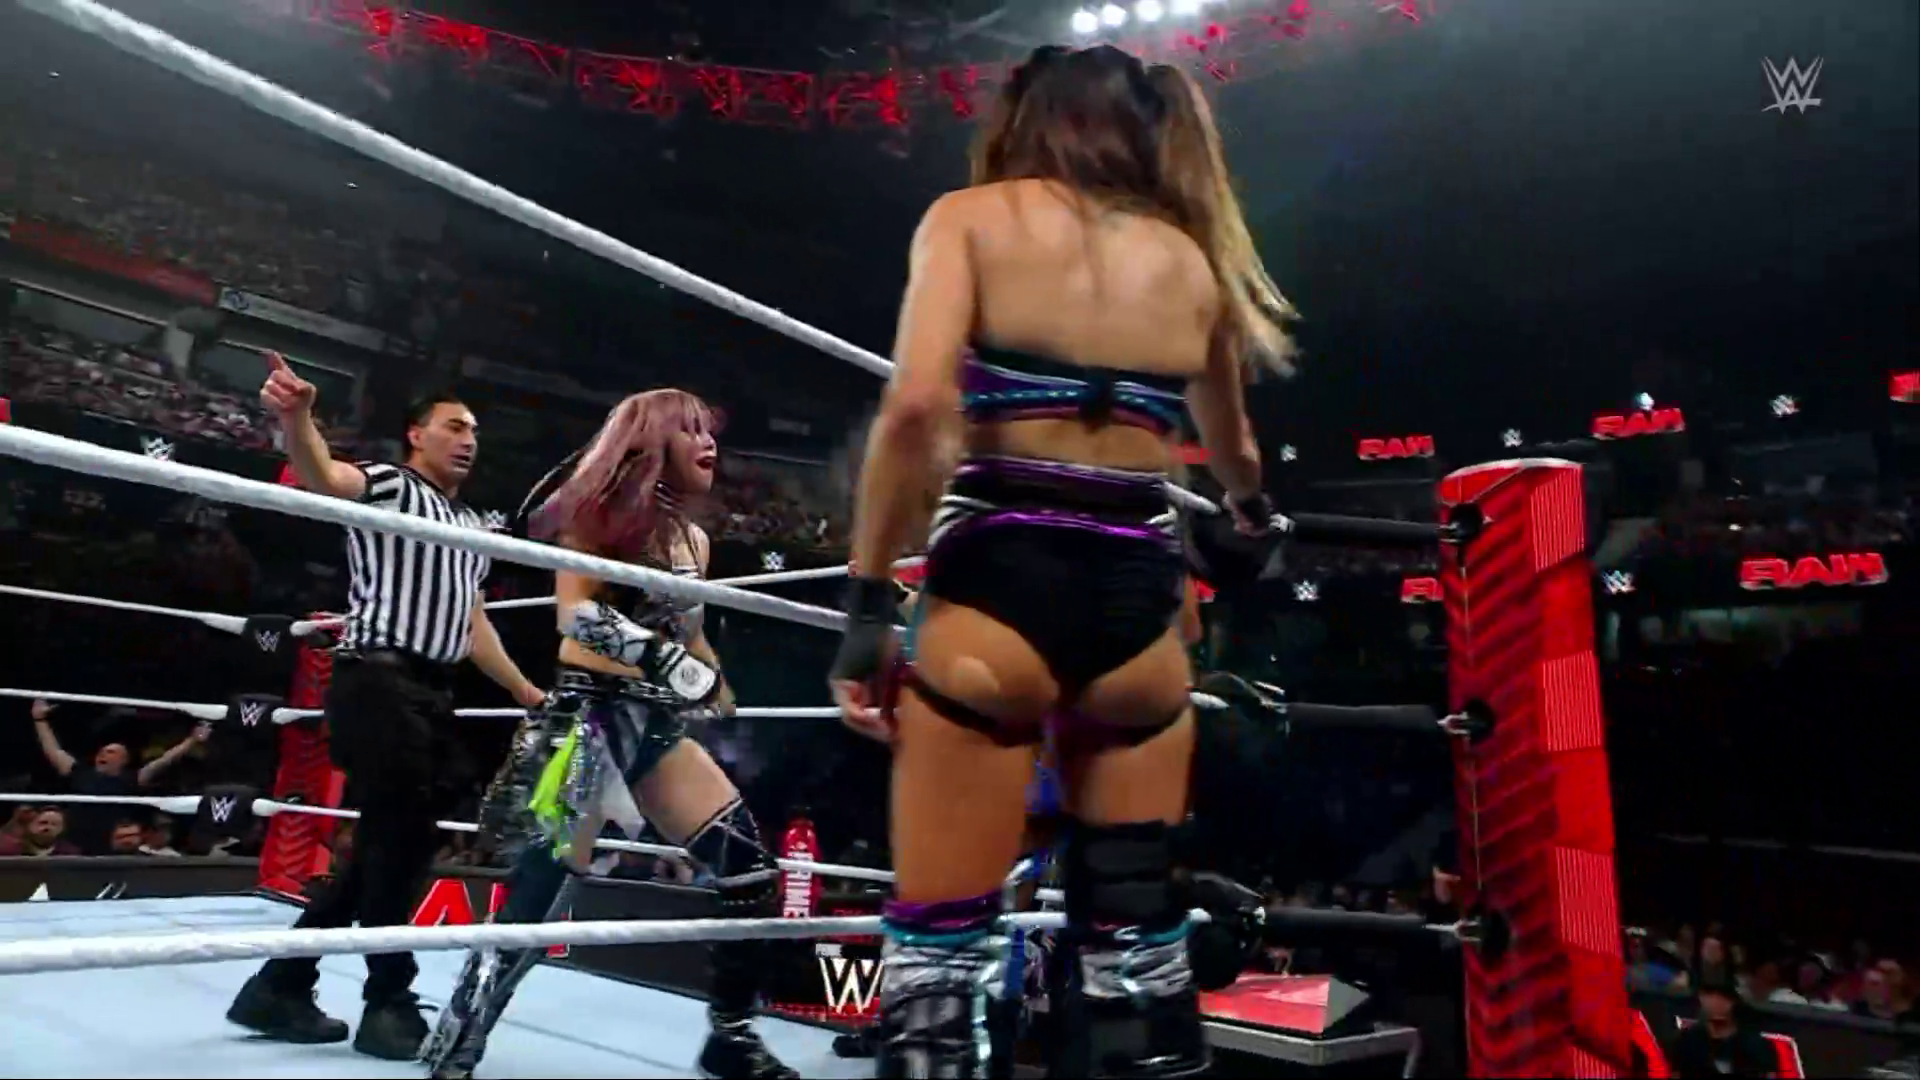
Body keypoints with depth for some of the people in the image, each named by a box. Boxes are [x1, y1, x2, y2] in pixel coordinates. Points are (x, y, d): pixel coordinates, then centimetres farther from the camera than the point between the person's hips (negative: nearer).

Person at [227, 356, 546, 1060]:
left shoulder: (476, 527, 24)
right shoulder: (388, 486, 1)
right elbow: (322, 475, -21)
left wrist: (525, 690, 26)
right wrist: (296, 420, -43)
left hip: (431, 693, 9)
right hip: (378, 682, -9)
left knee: (398, 844, 10)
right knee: (398, 839, -5)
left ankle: (281, 986, 22)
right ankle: (390, 1003, 9)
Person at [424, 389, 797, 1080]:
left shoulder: (692, 539, 17)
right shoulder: (603, 506, -2)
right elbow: (575, 613, -14)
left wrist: (729, 713, 19)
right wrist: (659, 657, -27)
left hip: (657, 724, 7)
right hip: (590, 712, -7)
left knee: (753, 870, 1)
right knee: (544, 887, -14)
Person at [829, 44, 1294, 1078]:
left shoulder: (972, 216, 5)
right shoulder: (1194, 260, 17)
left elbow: (916, 405, -12)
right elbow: (1233, 451, 32)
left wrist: (867, 601, -7)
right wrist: (1252, 515, 54)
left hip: (996, 583, -3)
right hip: (1139, 601, 4)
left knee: (937, 947, 4)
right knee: (1137, 940, 13)